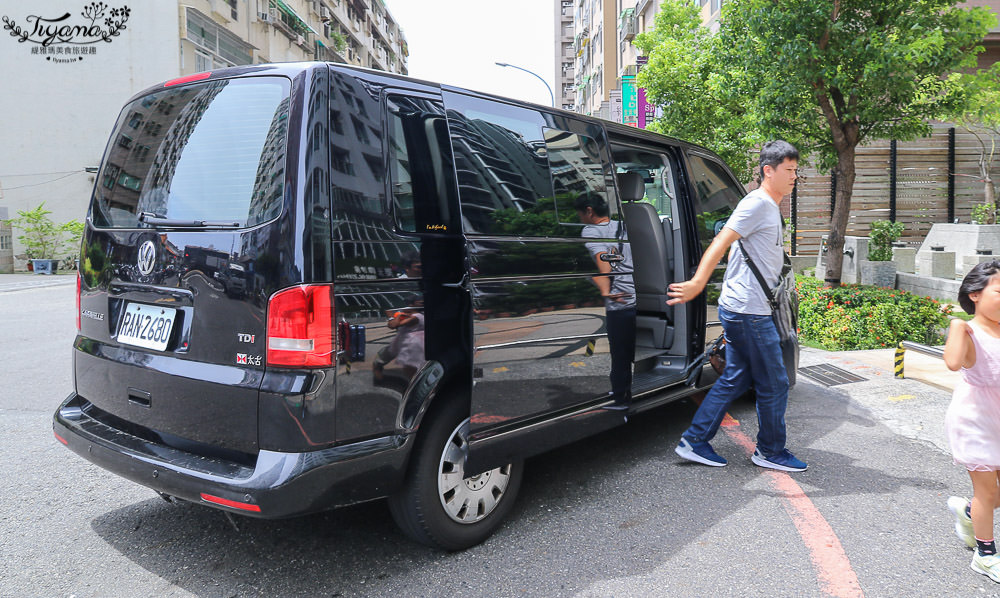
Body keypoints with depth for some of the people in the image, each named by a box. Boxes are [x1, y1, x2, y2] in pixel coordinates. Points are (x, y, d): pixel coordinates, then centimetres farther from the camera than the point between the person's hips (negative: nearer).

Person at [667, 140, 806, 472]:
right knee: (774, 384, 2)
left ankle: (694, 441, 17)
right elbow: (721, 242, -22)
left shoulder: (770, 207, 19)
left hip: (741, 310, 10)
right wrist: (698, 283, -30)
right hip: (748, 311, -10)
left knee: (735, 379, 13)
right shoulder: (757, 203, -12)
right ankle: (770, 451, 19)